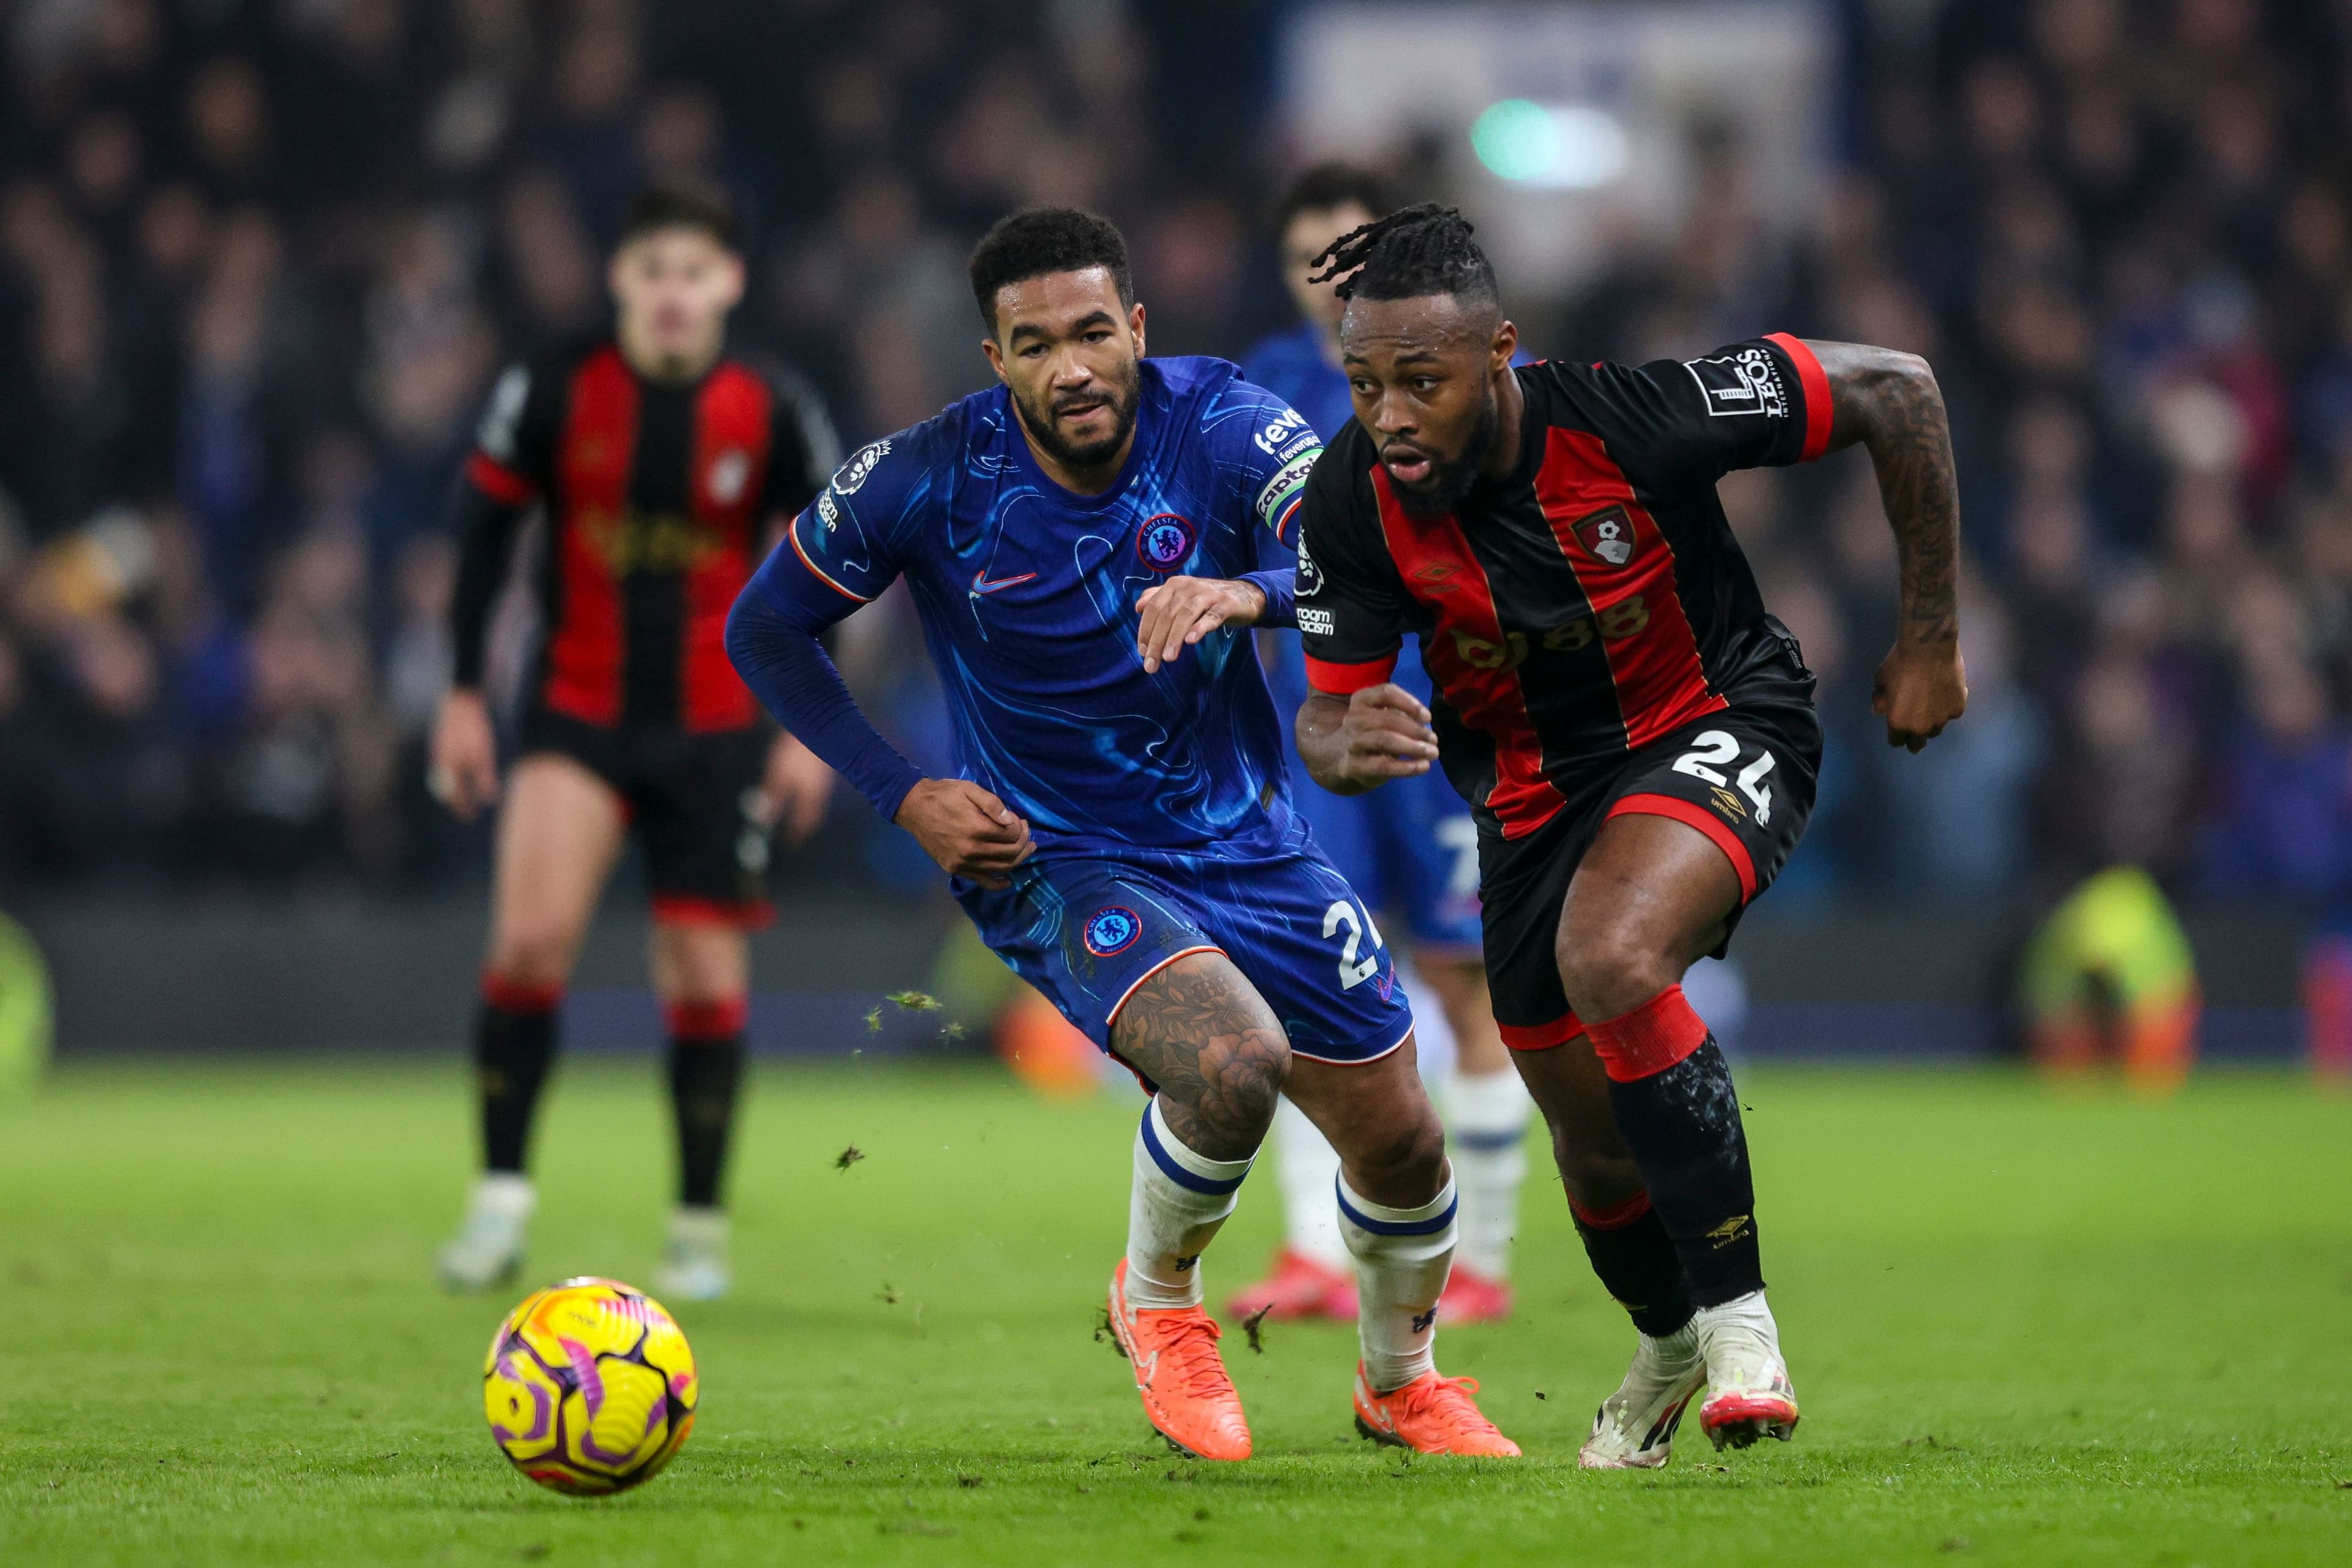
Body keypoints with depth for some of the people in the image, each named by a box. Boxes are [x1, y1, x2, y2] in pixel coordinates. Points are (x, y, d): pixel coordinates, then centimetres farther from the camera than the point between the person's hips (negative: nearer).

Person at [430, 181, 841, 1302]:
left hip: (718, 732, 1)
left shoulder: (773, 413, -5)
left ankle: (700, 1229, 16)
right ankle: (501, 1198, -10)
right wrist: (463, 696, 0)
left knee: (705, 974, 2)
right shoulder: (550, 395, -7)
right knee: (531, 934, -20)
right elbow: (485, 530, 2)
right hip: (576, 714, -1)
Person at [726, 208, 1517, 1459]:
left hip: (1245, 839, 3)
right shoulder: (930, 478, -17)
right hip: (1056, 863, -3)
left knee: (1400, 1145, 7)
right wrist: (902, 795, -12)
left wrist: (1249, 593, -46)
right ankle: (1157, 1304, 0)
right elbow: (764, 629, -4)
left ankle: (1401, 1382, 39)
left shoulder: (1220, 426, -15)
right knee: (1232, 1063, -31)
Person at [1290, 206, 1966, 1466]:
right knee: (1596, 1144, 11)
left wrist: (1929, 639, -11)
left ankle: (1737, 1316, -21)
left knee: (1610, 958, -34)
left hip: (1718, 724, -4)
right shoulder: (1352, 502, -19)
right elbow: (1325, 717, -12)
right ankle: (1668, 1345, 46)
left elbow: (1894, 390, -18)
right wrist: (1349, 746, -39)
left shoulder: (1632, 417, -29)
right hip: (1534, 794, 4)